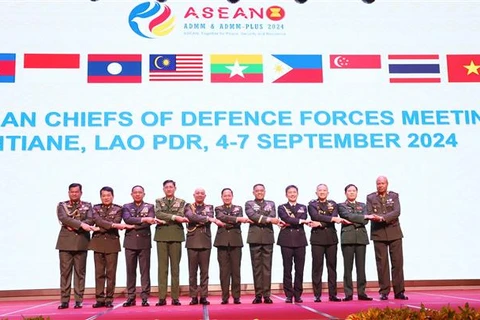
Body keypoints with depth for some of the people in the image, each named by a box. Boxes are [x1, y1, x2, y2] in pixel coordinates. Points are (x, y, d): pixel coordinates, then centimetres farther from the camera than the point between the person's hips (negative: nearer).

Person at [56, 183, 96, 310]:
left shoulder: (87, 205, 12)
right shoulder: (62, 205, 9)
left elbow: (90, 220, -3)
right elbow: (63, 219, -9)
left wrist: (74, 226, -14)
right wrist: (81, 224, -20)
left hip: (81, 242, 0)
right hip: (66, 242, 0)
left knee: (80, 272, 2)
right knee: (65, 272, 0)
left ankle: (78, 300, 5)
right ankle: (64, 300, 4)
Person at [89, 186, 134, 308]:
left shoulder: (118, 209, 7)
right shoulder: (96, 208, 10)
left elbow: (116, 223, -8)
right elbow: (98, 221, -8)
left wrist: (103, 227, -14)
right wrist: (114, 225, -19)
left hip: (112, 242, -1)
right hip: (98, 242, 1)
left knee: (111, 272, -1)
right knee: (99, 272, 2)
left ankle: (109, 299, 4)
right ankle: (100, 299, 6)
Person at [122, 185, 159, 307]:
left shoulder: (149, 207, 9)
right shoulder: (126, 207, 11)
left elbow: (150, 221, -8)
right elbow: (127, 219, -9)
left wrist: (133, 225, -14)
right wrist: (143, 219, -19)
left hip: (144, 242, -1)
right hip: (130, 242, 1)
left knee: (145, 270, -1)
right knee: (130, 270, 4)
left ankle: (145, 297, 2)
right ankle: (131, 297, 9)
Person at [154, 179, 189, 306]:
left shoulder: (181, 202, 12)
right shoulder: (159, 201, 14)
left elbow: (180, 216, -4)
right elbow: (158, 214, -5)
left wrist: (164, 220, -12)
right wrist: (174, 217, -15)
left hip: (176, 235, 0)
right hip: (162, 235, 0)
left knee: (175, 267, 0)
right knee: (162, 266, -1)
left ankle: (175, 297, 3)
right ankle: (162, 297, 0)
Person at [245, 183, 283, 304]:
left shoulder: (271, 204, 16)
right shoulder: (249, 204, 10)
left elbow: (273, 216, -2)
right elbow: (252, 215, -9)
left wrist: (259, 220, -15)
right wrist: (268, 219, -18)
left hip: (268, 238, 1)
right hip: (255, 238, -1)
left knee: (267, 266, 0)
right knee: (256, 267, 0)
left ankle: (267, 295, 2)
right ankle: (258, 295, 4)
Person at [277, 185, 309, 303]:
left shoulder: (303, 207, 16)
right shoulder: (282, 207, 9)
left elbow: (303, 219, -3)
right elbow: (286, 219, -10)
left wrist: (289, 223, -11)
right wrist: (300, 221, -12)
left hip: (300, 240, 2)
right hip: (286, 240, -2)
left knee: (299, 269, 1)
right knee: (287, 269, -1)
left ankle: (298, 295, 8)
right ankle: (289, 295, 4)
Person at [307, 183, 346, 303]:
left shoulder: (333, 204, 13)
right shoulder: (312, 204, 6)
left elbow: (335, 218, -4)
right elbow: (316, 216, -13)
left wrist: (320, 223, -14)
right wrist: (332, 218, -19)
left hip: (331, 238, 2)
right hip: (317, 238, -2)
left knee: (332, 266, 3)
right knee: (317, 266, -2)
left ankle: (332, 294, 7)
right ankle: (317, 295, 1)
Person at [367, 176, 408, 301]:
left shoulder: (394, 196, 7)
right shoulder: (370, 198, 7)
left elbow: (397, 212, -8)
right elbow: (369, 214, -4)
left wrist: (383, 218, -22)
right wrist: (385, 219, -19)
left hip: (394, 233, 0)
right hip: (378, 234, 0)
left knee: (397, 262, 0)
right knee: (382, 263, 0)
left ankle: (399, 291, 6)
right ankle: (384, 292, 5)